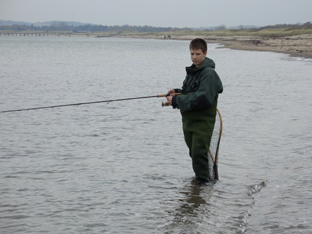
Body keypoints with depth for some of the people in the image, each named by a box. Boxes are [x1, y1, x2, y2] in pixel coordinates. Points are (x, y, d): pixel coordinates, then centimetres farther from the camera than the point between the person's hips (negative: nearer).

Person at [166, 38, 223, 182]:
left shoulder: (209, 73, -14)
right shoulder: (192, 71, 14)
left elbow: (202, 98, -24)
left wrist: (176, 100, -23)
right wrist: (177, 92, 3)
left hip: (203, 120, -9)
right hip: (189, 119, 9)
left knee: (199, 152, -12)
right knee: (194, 152, 15)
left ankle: (203, 180, -5)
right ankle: (200, 177, 27)